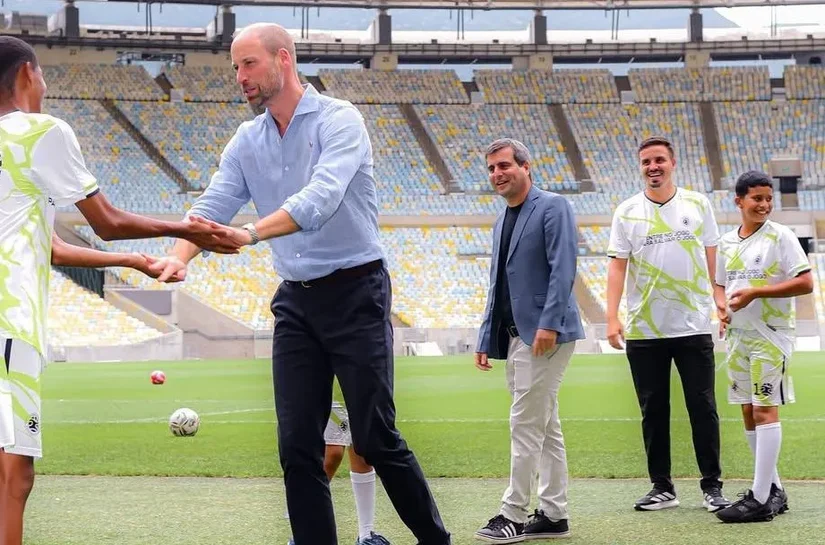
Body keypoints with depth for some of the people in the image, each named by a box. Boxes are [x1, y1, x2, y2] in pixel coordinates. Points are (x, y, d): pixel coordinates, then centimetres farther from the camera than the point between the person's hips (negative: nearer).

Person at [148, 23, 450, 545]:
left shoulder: (338, 120, -11)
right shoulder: (246, 142, 9)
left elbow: (321, 198, -27)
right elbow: (213, 206, 0)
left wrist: (249, 234, -40)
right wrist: (179, 256, -21)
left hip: (355, 292, -6)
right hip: (296, 302, 6)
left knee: (375, 437, -5)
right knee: (297, 443, 0)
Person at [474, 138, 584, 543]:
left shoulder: (552, 207, -7)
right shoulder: (501, 223, 19)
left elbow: (563, 268, -16)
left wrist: (548, 324, -23)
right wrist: (486, 339, 16)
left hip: (545, 335, -9)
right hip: (516, 335, 9)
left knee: (526, 425, -9)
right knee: (545, 428, 10)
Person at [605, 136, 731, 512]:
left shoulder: (697, 204, 5)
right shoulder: (627, 212, 4)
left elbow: (712, 259, 8)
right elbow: (617, 266, 1)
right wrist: (612, 317, -9)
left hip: (694, 326, -1)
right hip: (643, 331, 1)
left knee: (703, 409, 0)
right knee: (653, 411, 6)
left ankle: (712, 487, 8)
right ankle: (662, 488, 14)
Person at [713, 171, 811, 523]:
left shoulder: (780, 236, -9)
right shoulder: (727, 242, 10)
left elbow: (805, 283, -15)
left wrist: (755, 292, -20)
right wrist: (723, 308, -1)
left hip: (770, 335, -7)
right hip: (738, 335, 7)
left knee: (765, 410, -10)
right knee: (748, 412, 9)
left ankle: (760, 500, -10)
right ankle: (773, 489, 20)